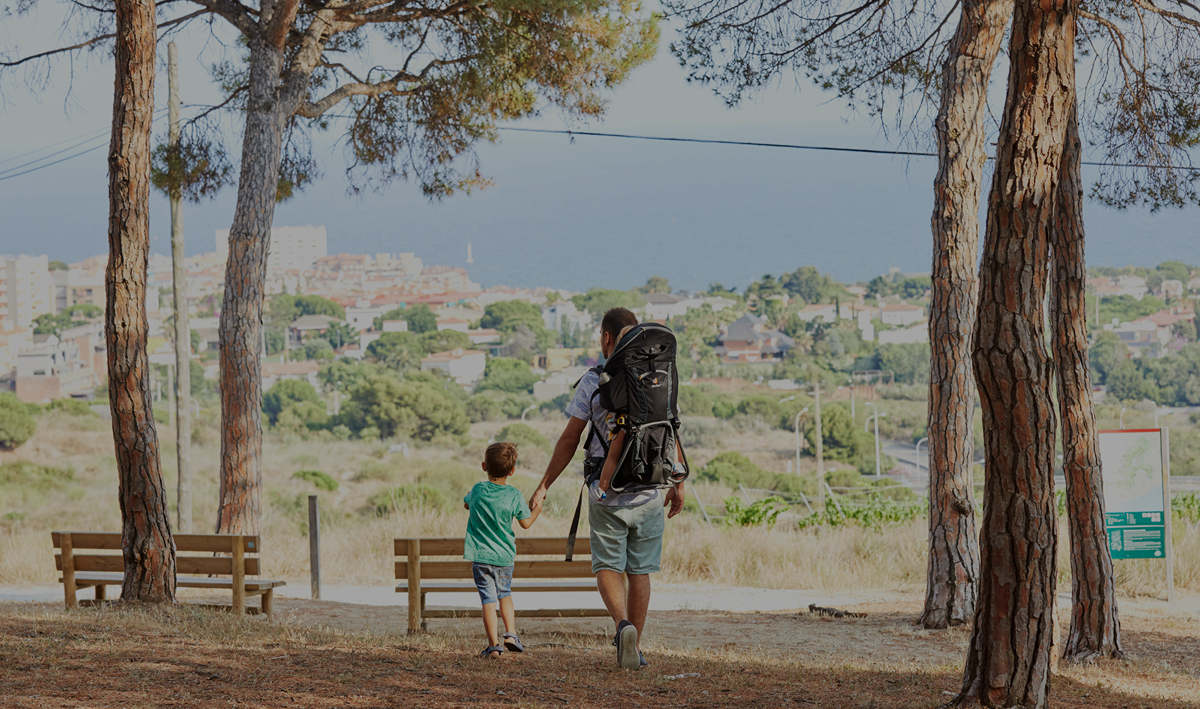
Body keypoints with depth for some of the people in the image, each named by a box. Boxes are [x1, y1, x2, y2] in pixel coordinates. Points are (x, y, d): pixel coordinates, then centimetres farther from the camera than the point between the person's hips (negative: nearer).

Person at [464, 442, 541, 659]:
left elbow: (466, 503, 17)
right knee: (505, 594, 22)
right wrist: (537, 508, 20)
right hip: (504, 556, 1)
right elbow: (526, 523, 3)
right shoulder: (514, 496, -8)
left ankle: (493, 644, -3)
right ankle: (510, 634, 10)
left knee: (488, 598, 1)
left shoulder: (477, 490, -5)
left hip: (479, 555, -1)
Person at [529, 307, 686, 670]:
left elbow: (569, 440, -4)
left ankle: (623, 624, -21)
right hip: (648, 490, 2)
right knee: (640, 570, 11)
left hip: (606, 488, -2)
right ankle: (633, 646, 13)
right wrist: (677, 484, 18)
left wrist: (544, 486, 3)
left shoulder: (593, 381, -5)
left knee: (608, 566, 5)